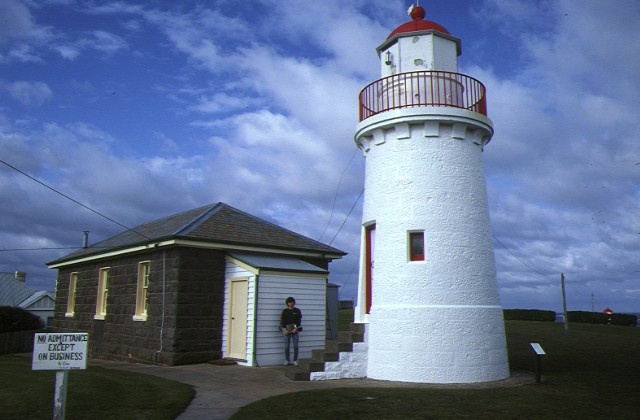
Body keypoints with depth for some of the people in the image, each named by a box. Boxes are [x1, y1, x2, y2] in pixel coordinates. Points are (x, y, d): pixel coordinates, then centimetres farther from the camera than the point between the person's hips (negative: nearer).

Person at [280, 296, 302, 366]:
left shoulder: (297, 311, 6)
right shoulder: (285, 311, 6)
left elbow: (299, 320, 2)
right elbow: (282, 321, 2)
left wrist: (296, 328, -11)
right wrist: (284, 329, -10)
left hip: (295, 330, 0)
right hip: (287, 330, 0)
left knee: (296, 346, -2)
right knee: (287, 346, 0)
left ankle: (295, 361, 6)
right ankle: (287, 360, 10)